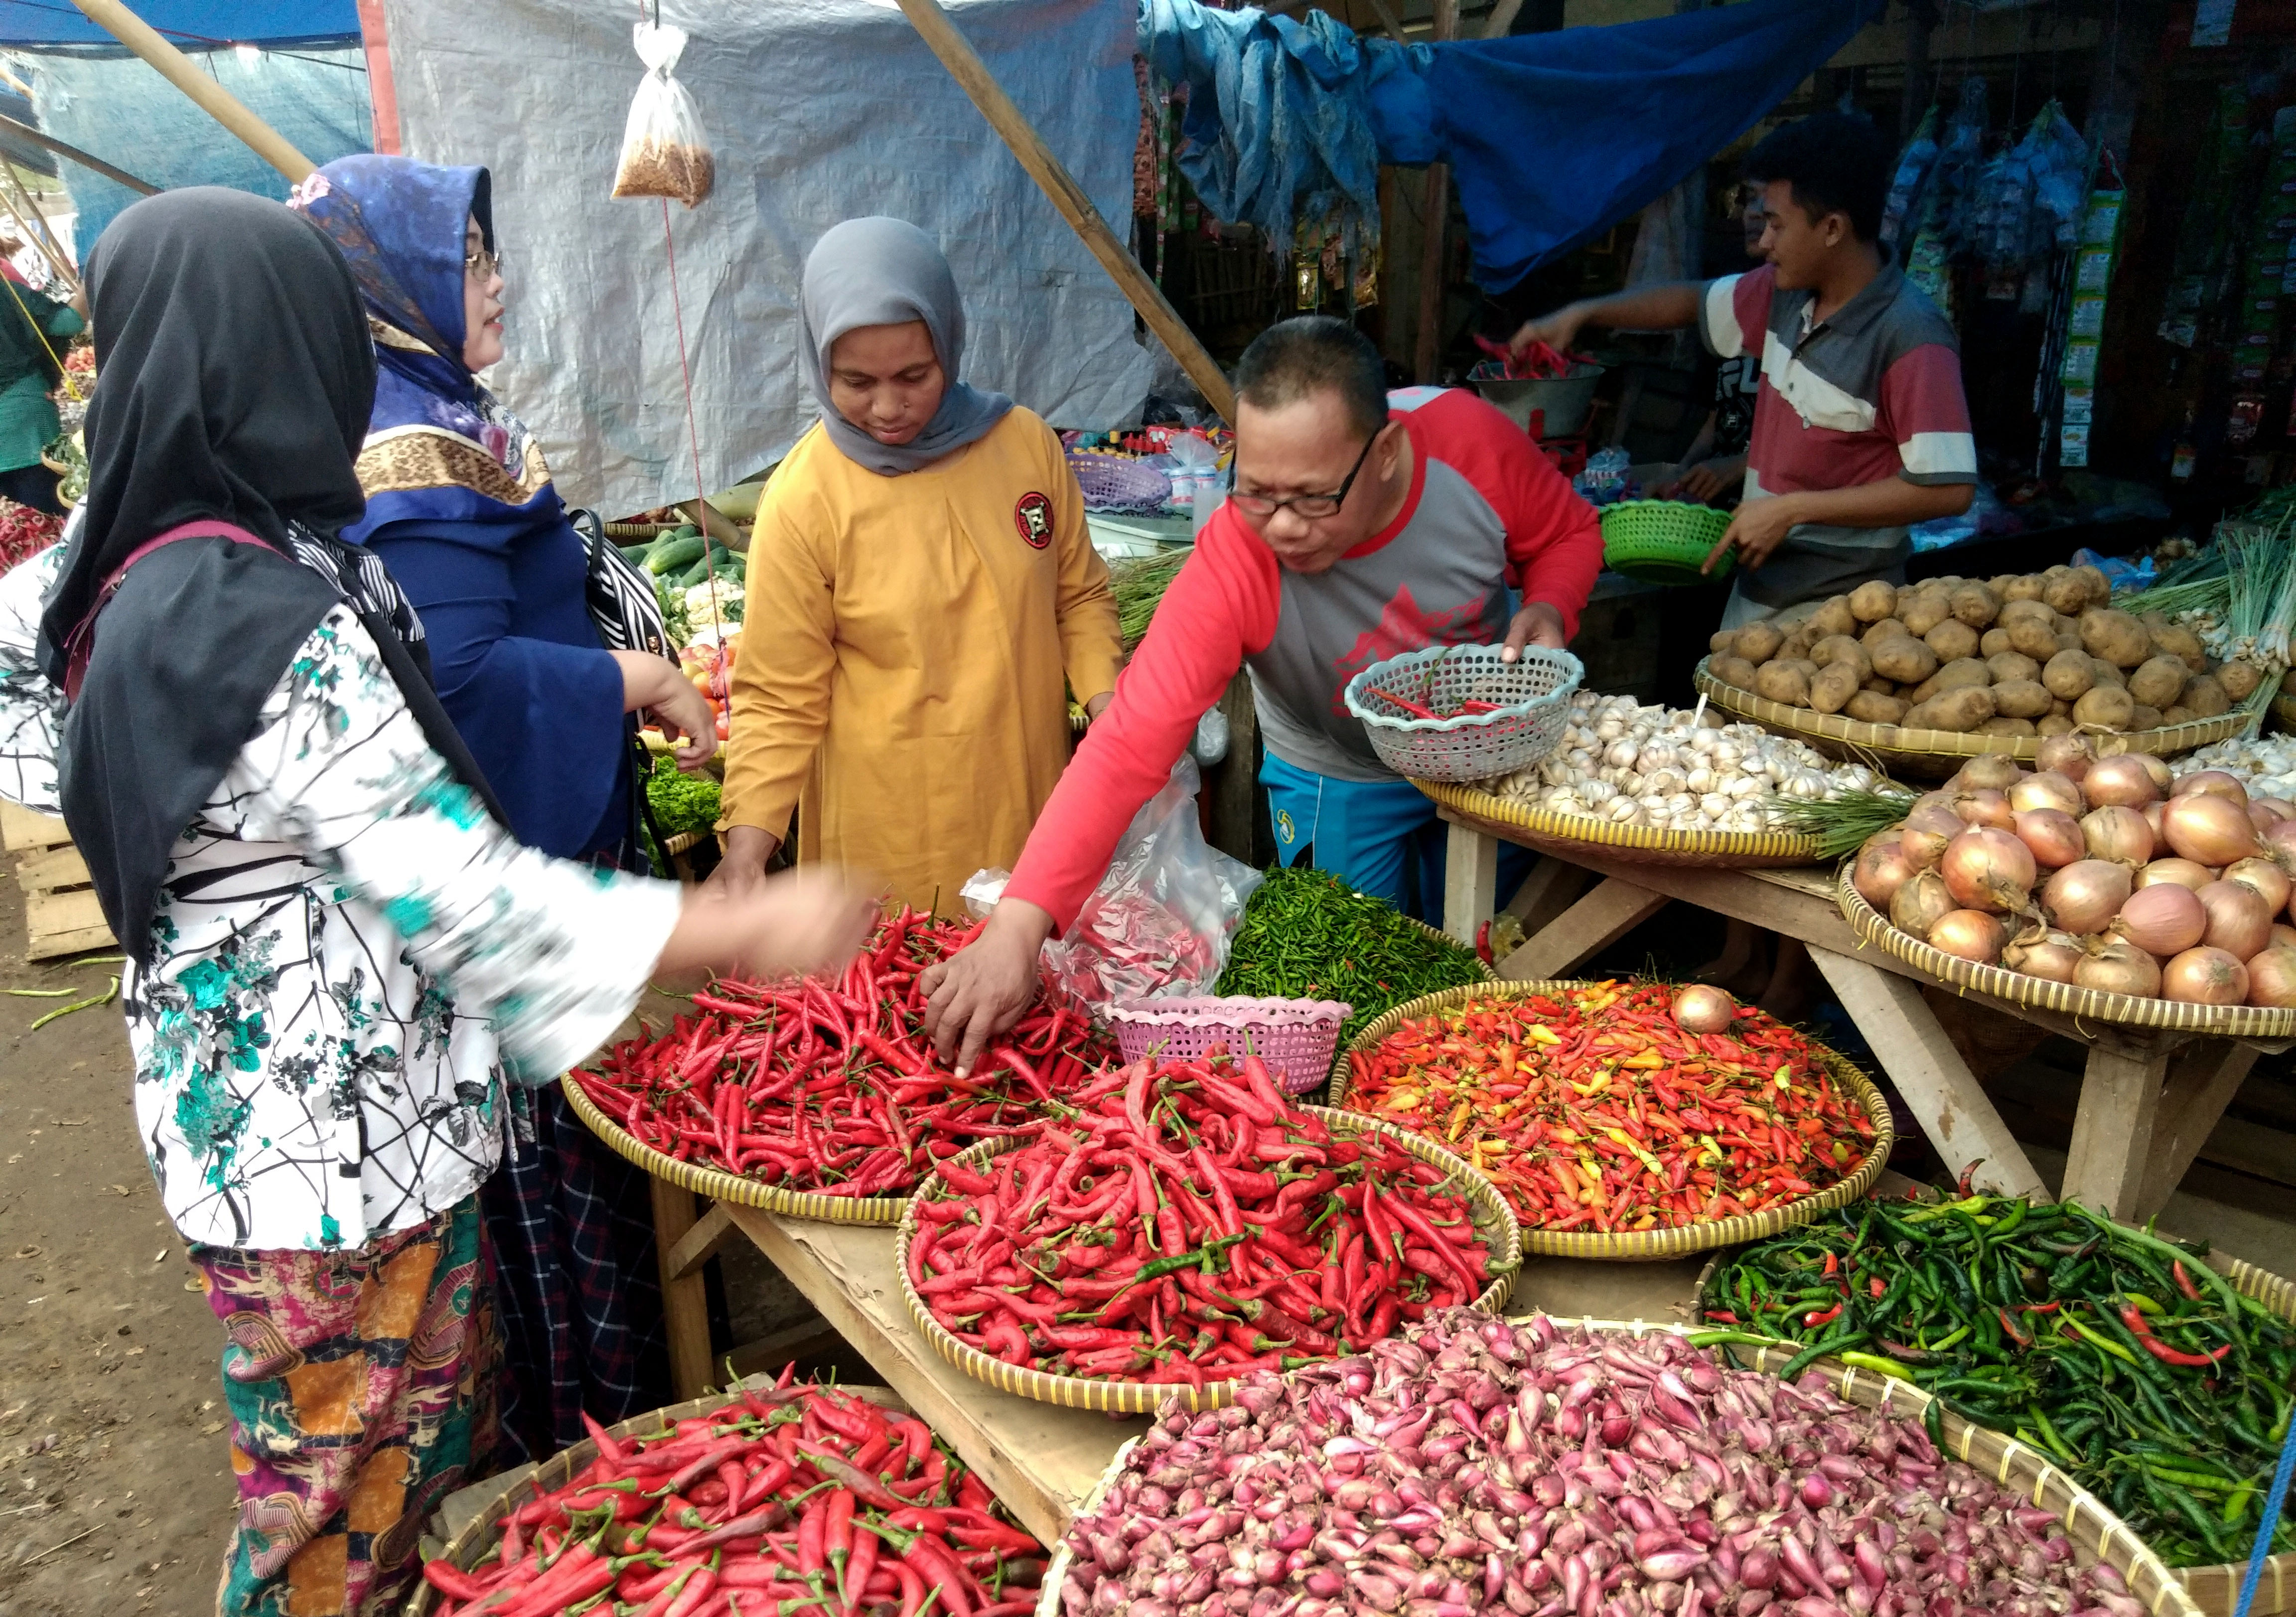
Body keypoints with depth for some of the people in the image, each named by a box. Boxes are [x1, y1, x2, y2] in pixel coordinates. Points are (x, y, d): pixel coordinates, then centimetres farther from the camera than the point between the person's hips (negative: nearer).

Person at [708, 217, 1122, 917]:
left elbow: (1078, 595, 8)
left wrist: (1104, 699, -8)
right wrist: (746, 850, -20)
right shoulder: (802, 502, -14)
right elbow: (780, 701, -10)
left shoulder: (1026, 442, -5)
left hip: (1029, 799, 4)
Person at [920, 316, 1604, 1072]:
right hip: (1339, 783, -2)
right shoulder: (1232, 563, -38)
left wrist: (1547, 612, -31)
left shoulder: (1471, 440, -31)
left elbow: (1569, 533, -8)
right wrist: (1018, 924, -54)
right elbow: (1130, 743, -44)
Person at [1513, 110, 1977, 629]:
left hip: (1840, 606, -7)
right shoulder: (1785, 292, 2)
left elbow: (1948, 488, -24)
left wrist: (1792, 509, -21)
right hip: (1757, 586, 7)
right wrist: (1582, 313, 12)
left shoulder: (1910, 338, -21)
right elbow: (1694, 301, 21)